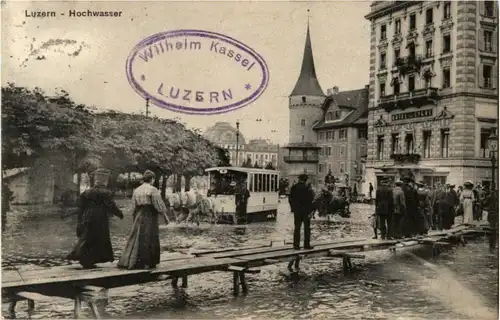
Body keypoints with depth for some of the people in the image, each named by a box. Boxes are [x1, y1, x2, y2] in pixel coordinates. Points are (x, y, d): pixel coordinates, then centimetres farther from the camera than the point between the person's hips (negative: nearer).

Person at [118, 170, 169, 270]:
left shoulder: (136, 190, 9)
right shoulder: (152, 190, -10)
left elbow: (134, 206, 11)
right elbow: (159, 204, -11)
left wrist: (135, 218, 19)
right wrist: (165, 216, -3)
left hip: (139, 217, 6)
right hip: (150, 217, -6)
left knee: (136, 238, 11)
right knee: (149, 239, 2)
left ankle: (128, 261, 9)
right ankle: (147, 263, 6)